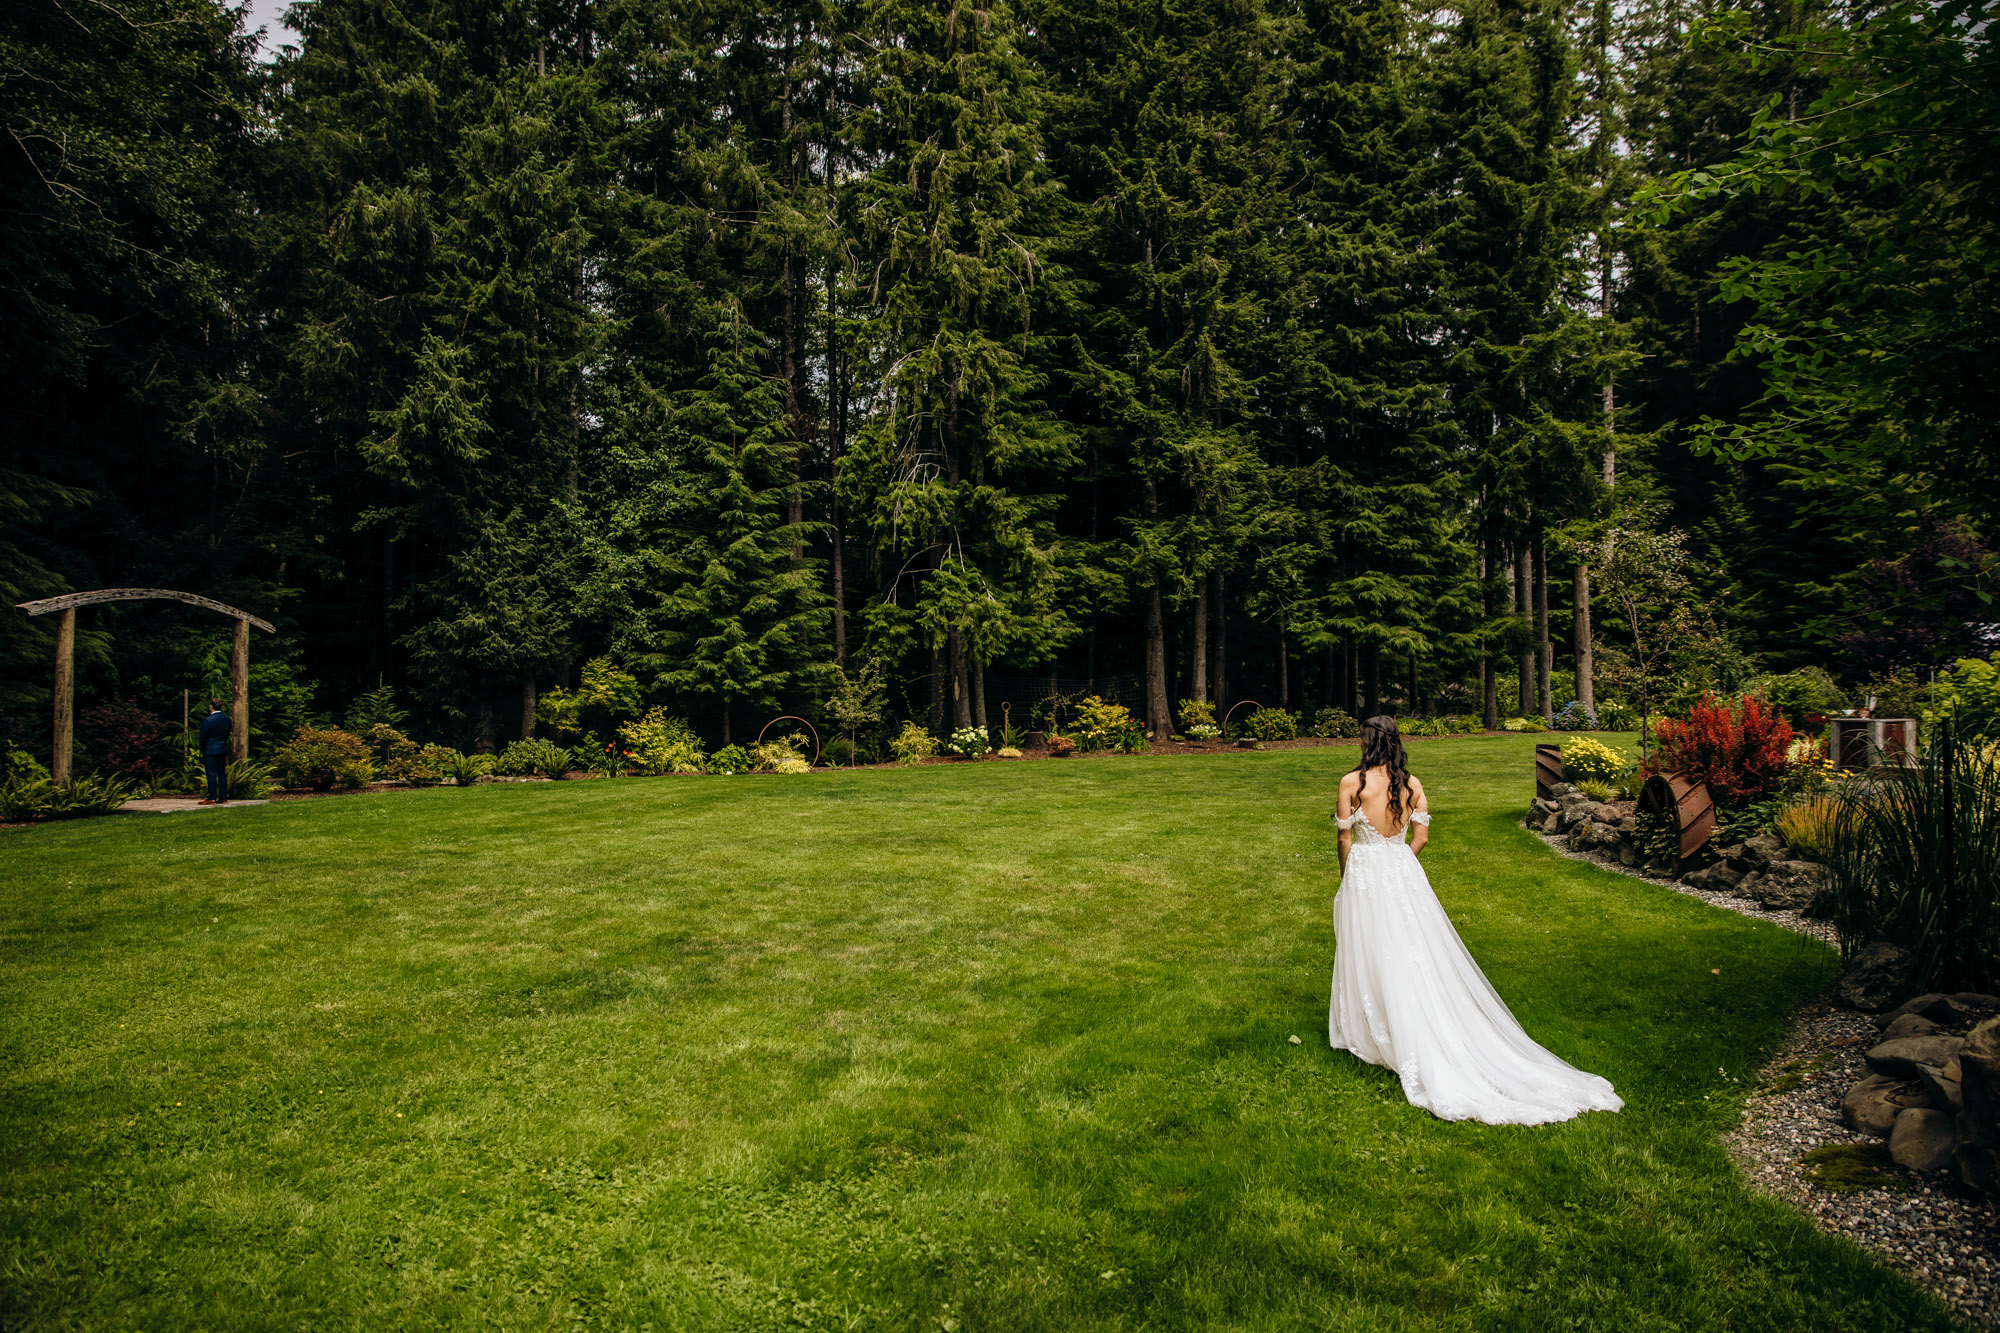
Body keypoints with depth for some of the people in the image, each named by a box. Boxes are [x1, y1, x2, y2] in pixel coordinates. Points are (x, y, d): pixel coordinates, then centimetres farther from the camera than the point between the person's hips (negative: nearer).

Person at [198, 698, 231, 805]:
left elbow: (203, 738, -9)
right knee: (222, 773, 10)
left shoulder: (207, 720, -15)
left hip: (211, 750, -6)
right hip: (223, 749, 6)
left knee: (211, 774, -2)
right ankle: (223, 798, 11)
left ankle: (212, 798, 0)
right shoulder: (226, 718, 3)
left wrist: (203, 751, 5)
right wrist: (222, 743, 17)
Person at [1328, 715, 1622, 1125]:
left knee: (1373, 961, 6)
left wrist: (1347, 878, 8)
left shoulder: (1351, 783, -12)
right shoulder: (1412, 783, 0)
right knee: (1417, 960, 10)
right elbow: (1421, 838, 3)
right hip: (1404, 872, 4)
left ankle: (1365, 1033, 18)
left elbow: (1345, 839, -6)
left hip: (1364, 872, -4)